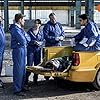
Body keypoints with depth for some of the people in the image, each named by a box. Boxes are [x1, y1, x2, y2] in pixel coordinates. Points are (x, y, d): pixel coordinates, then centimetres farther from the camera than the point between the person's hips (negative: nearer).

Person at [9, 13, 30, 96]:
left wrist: (24, 38, -6)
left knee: (23, 70, 14)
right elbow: (22, 41, -18)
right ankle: (17, 90, -3)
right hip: (18, 50, -9)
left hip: (23, 50, 9)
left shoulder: (20, 28, 17)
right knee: (18, 70, -7)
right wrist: (25, 38, 2)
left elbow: (28, 39, 14)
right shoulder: (15, 29, -13)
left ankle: (21, 87, 24)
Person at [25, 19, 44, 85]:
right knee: (29, 65, -7)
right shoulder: (30, 31, 1)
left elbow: (43, 41, 8)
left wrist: (39, 43, -13)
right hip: (31, 49, -3)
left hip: (38, 49, 3)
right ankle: (26, 79, 0)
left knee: (37, 65, 6)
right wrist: (33, 42, -16)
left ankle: (35, 79, 17)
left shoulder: (41, 32, 8)